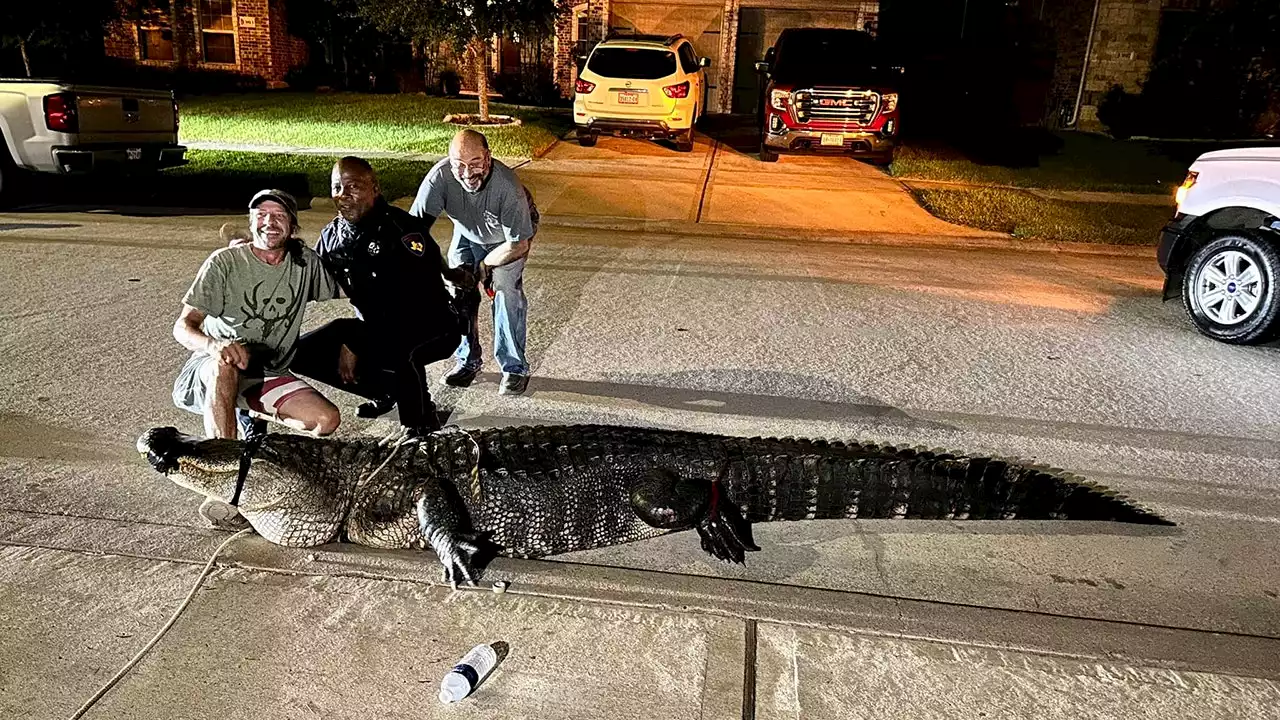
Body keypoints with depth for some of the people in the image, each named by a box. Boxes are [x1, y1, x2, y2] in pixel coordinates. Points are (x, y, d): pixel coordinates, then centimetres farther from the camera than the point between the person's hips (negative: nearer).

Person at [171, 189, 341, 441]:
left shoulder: (305, 262, 0)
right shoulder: (224, 262, -10)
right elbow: (182, 327, -15)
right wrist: (213, 344, -36)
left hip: (267, 377, 4)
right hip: (209, 371, -3)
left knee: (328, 419, -17)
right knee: (225, 366, -39)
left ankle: (256, 416, 9)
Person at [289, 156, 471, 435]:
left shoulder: (402, 228, -23)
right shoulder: (331, 236, 0)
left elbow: (407, 301, -30)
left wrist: (355, 343, -28)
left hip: (430, 327, -7)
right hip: (374, 328, 8)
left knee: (394, 347, -40)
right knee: (303, 354, 0)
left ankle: (423, 424, -12)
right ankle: (386, 390, 19)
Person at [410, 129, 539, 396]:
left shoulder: (508, 187, -41)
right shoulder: (440, 176, -35)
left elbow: (519, 245, -30)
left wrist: (483, 266, -22)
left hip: (507, 238, -3)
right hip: (467, 233, 4)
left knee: (507, 294, -17)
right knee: (458, 293, -1)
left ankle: (515, 368, -3)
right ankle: (468, 360, 19)